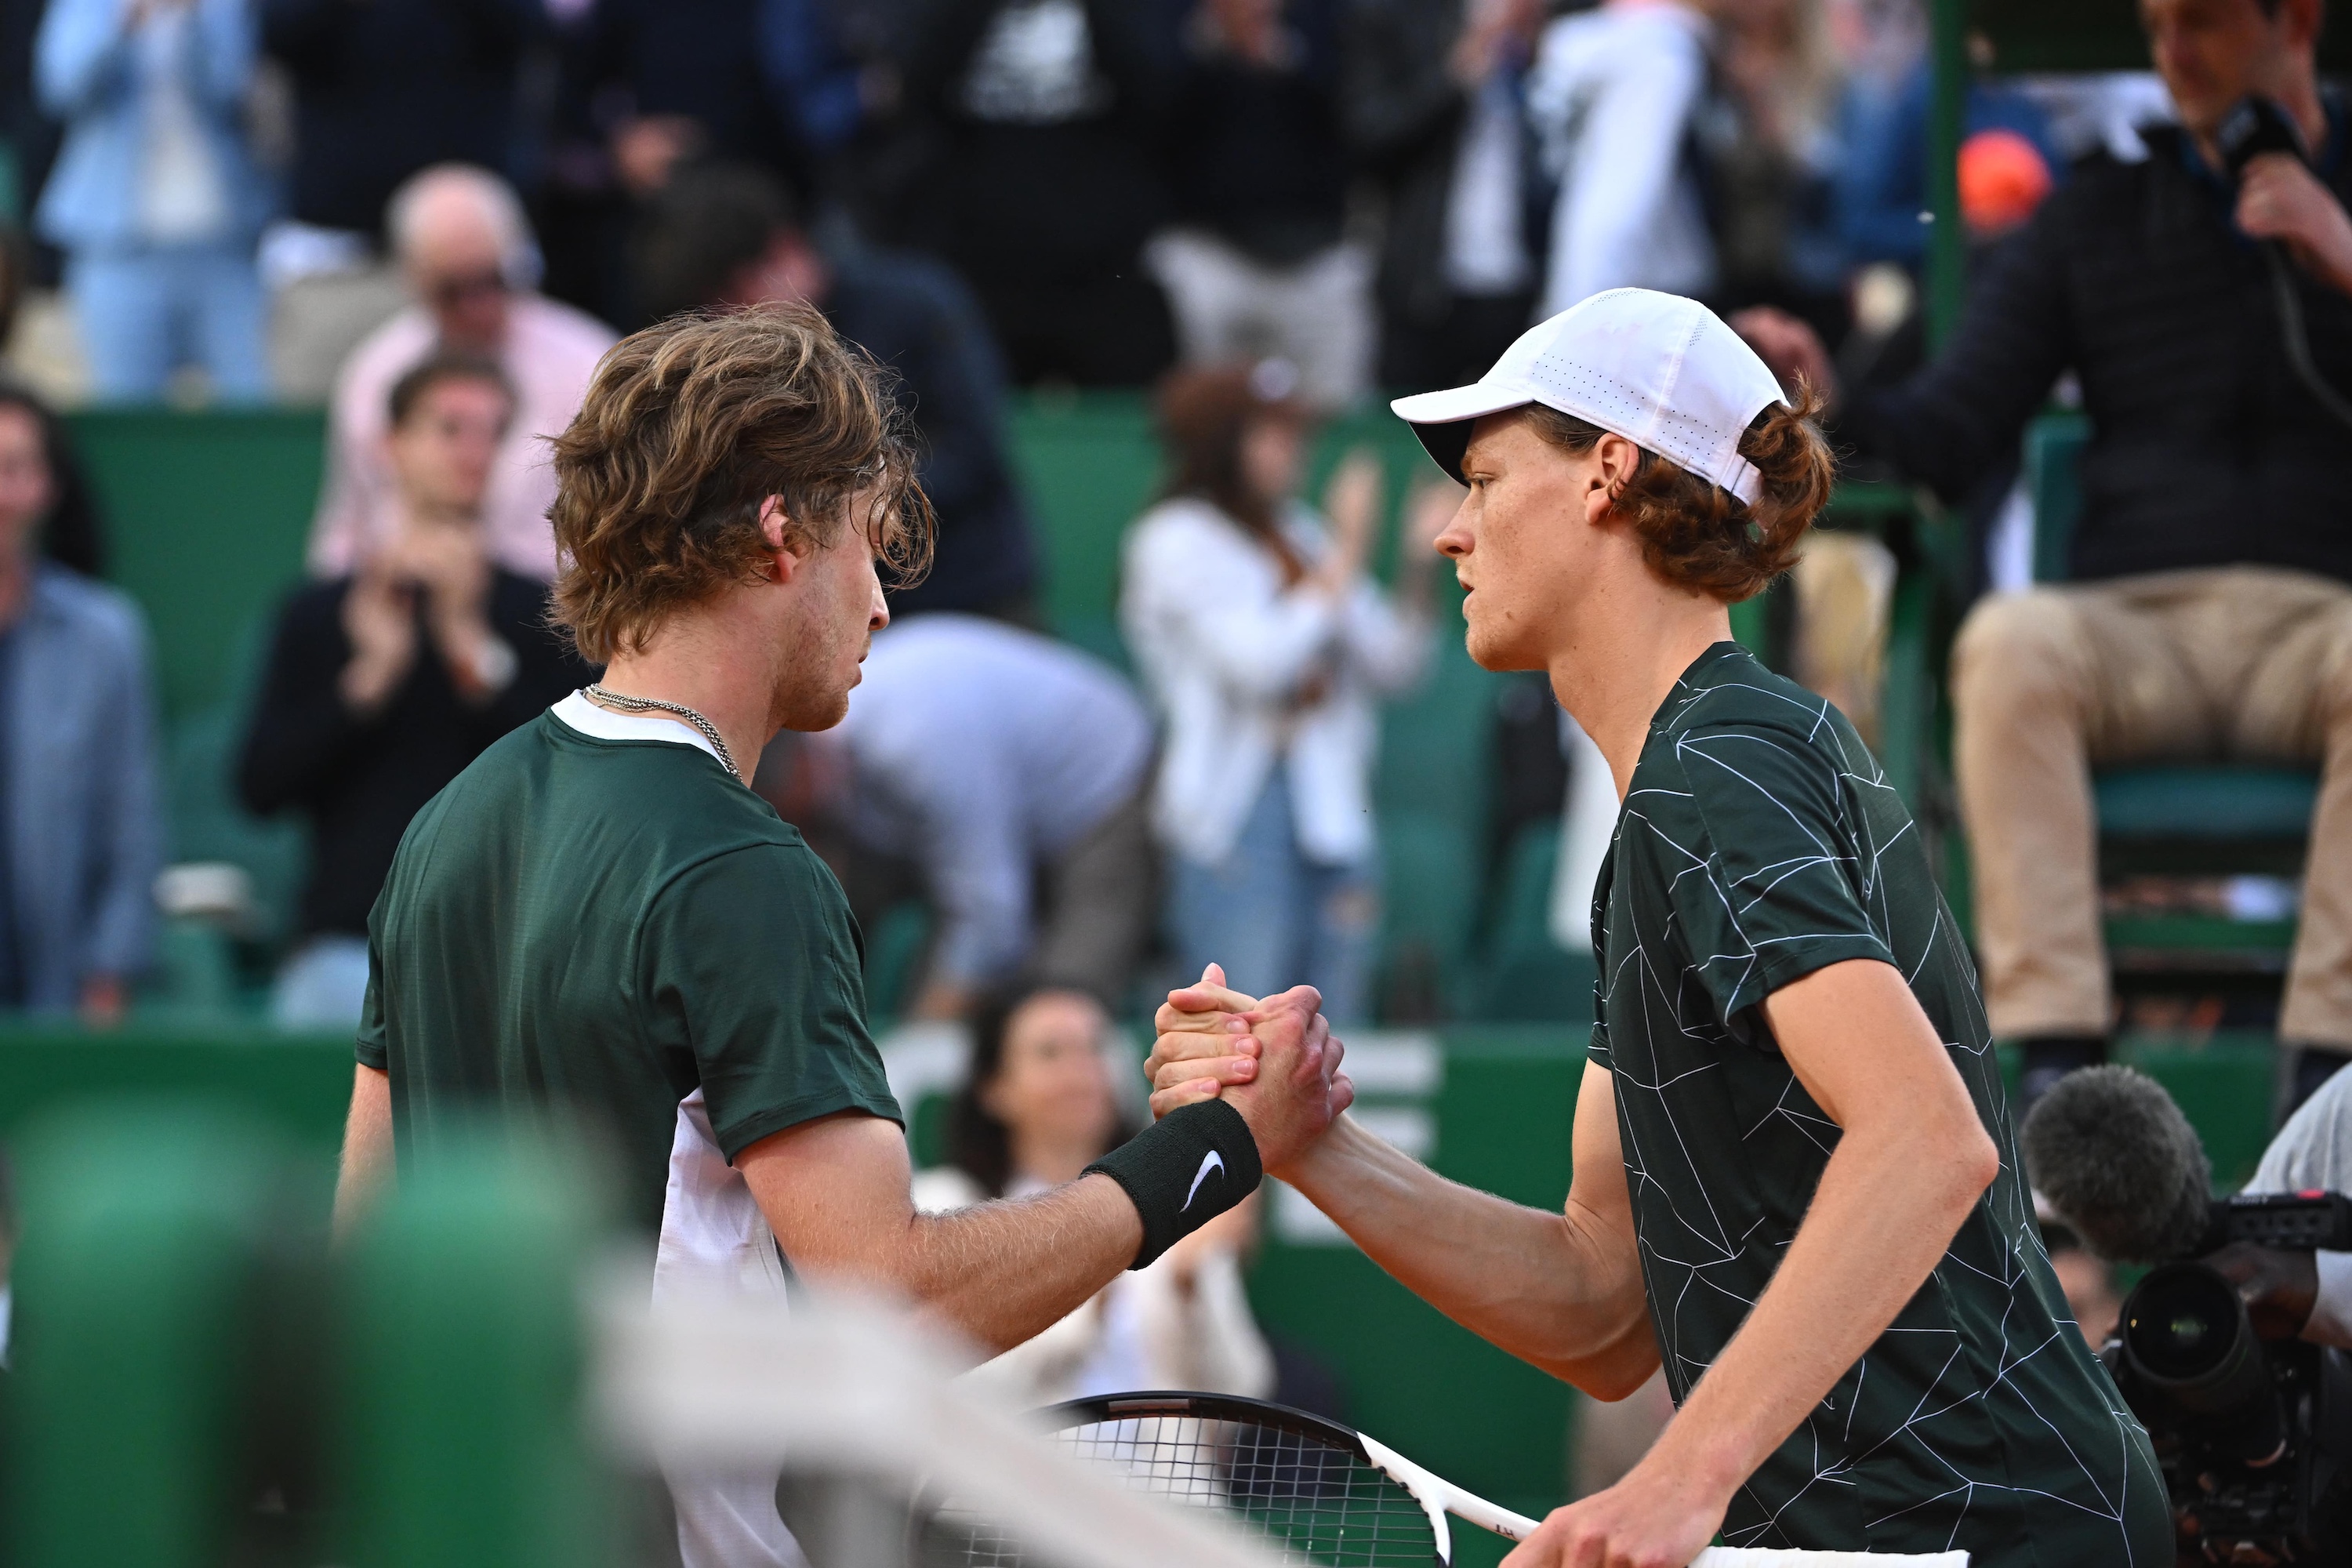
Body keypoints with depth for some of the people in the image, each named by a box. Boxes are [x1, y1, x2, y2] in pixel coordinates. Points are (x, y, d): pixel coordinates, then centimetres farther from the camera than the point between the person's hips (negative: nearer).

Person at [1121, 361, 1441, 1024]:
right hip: (1237, 811, -7)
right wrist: (1346, 557, -10)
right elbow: (1259, 665, -16)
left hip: (1334, 809, 7)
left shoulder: (1302, 534, 16)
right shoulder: (1177, 542, -3)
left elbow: (1392, 665, 15)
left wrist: (1419, 565, 1)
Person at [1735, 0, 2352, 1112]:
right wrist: (1832, 411, -12)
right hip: (2136, 621, 2)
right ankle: (2052, 1053, -38)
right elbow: (1949, 435, 9)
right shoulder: (2094, 216, 18)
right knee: (2010, 638, -33)